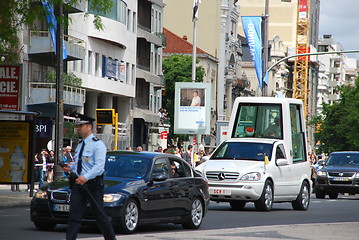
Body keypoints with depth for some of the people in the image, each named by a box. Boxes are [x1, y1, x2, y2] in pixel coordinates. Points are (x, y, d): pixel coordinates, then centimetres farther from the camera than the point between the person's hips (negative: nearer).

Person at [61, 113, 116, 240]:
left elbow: (99, 166, -19)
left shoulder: (97, 144, -9)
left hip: (93, 184, -7)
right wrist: (70, 168, 6)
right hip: (78, 183, 7)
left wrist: (86, 177, -33)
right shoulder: (80, 145, 18)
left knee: (100, 215, 2)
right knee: (74, 214, -4)